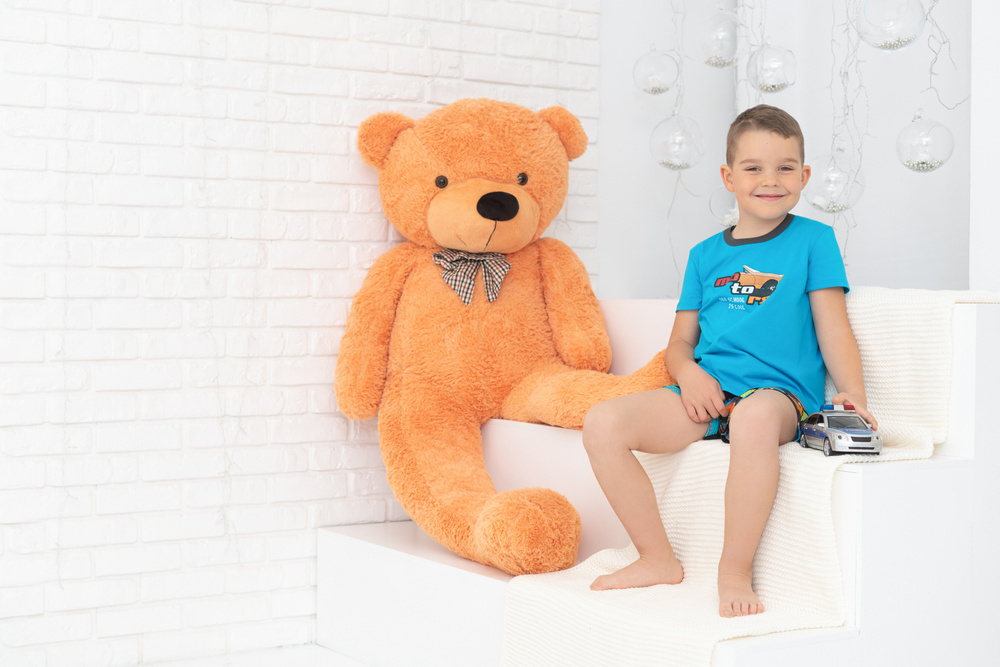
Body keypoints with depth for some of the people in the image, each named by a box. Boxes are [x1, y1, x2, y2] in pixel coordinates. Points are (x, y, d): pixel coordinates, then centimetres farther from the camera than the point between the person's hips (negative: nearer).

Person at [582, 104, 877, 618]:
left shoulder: (813, 239, 10)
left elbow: (833, 328, 4)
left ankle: (735, 572, -26)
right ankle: (657, 559, -5)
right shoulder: (706, 254, 20)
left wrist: (853, 393, -14)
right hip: (704, 393, 5)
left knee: (754, 416, -42)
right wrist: (688, 373, -5)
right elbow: (680, 341, 19)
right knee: (602, 423, -19)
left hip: (779, 392, -4)